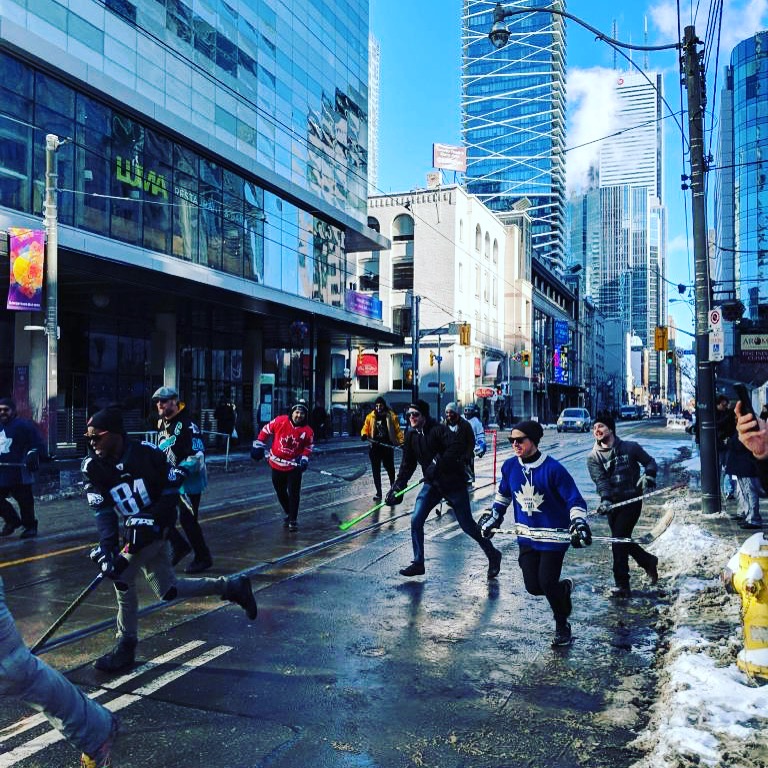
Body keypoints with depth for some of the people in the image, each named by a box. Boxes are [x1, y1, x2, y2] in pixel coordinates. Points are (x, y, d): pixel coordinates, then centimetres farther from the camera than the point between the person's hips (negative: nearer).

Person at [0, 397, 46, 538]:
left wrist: (35, 458, -21)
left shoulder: (24, 425, -5)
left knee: (24, 501, 2)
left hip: (20, 472, -6)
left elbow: (37, 444, -8)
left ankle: (29, 525, 18)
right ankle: (12, 520, 27)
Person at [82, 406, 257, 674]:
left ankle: (126, 647, -1)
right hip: (134, 529, 6)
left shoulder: (145, 453, -17)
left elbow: (175, 479, -9)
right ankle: (233, 586, 26)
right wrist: (106, 549, -23)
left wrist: (153, 516, -18)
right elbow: (103, 512, -11)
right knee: (168, 590, 11)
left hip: (156, 526, -6)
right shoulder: (93, 466, -6)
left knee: (123, 577, -18)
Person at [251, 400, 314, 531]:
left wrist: (304, 458, -9)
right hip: (277, 465, 2)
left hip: (294, 466, -2)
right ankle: (288, 513, 38)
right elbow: (266, 430, 0)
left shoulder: (307, 431, -12)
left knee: (293, 494, -6)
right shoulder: (280, 421, -14)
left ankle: (293, 520, 7)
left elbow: (308, 446, 5)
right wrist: (258, 445, 0)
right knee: (281, 493, 15)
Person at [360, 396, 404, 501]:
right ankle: (378, 493, 14)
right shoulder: (370, 417, 5)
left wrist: (401, 441, -13)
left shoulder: (391, 416, -2)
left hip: (388, 446, -2)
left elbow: (397, 430, -3)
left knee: (389, 468, 6)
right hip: (375, 446, 2)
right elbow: (365, 428, 11)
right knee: (376, 470, 5)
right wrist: (364, 435, -10)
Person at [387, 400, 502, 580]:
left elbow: (456, 448, -31)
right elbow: (408, 464, 8)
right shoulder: (411, 436, 3)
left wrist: (437, 466, -32)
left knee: (467, 526, 2)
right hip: (432, 484, 6)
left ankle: (493, 555, 23)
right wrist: (398, 485, 0)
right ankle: (418, 564, 11)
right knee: (416, 520, -3)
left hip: (453, 482, -6)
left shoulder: (438, 430, -18)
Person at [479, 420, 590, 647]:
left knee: (547, 583, -10)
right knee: (533, 587, 1)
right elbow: (503, 494, 18)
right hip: (527, 537, 5)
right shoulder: (510, 467, -2)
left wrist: (578, 524, -26)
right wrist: (493, 517, 20)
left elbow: (575, 499, -14)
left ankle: (562, 626, 17)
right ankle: (563, 587, 35)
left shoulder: (553, 469, -18)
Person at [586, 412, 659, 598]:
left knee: (619, 540, -11)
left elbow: (649, 462, 11)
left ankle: (622, 585, -4)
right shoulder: (593, 457, 2)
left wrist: (649, 475, -10)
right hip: (613, 503, 4)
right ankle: (649, 561, 39)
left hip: (632, 500, -4)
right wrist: (605, 500, -28)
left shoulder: (630, 447, 0)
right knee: (621, 540, 10)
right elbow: (601, 480, -11)